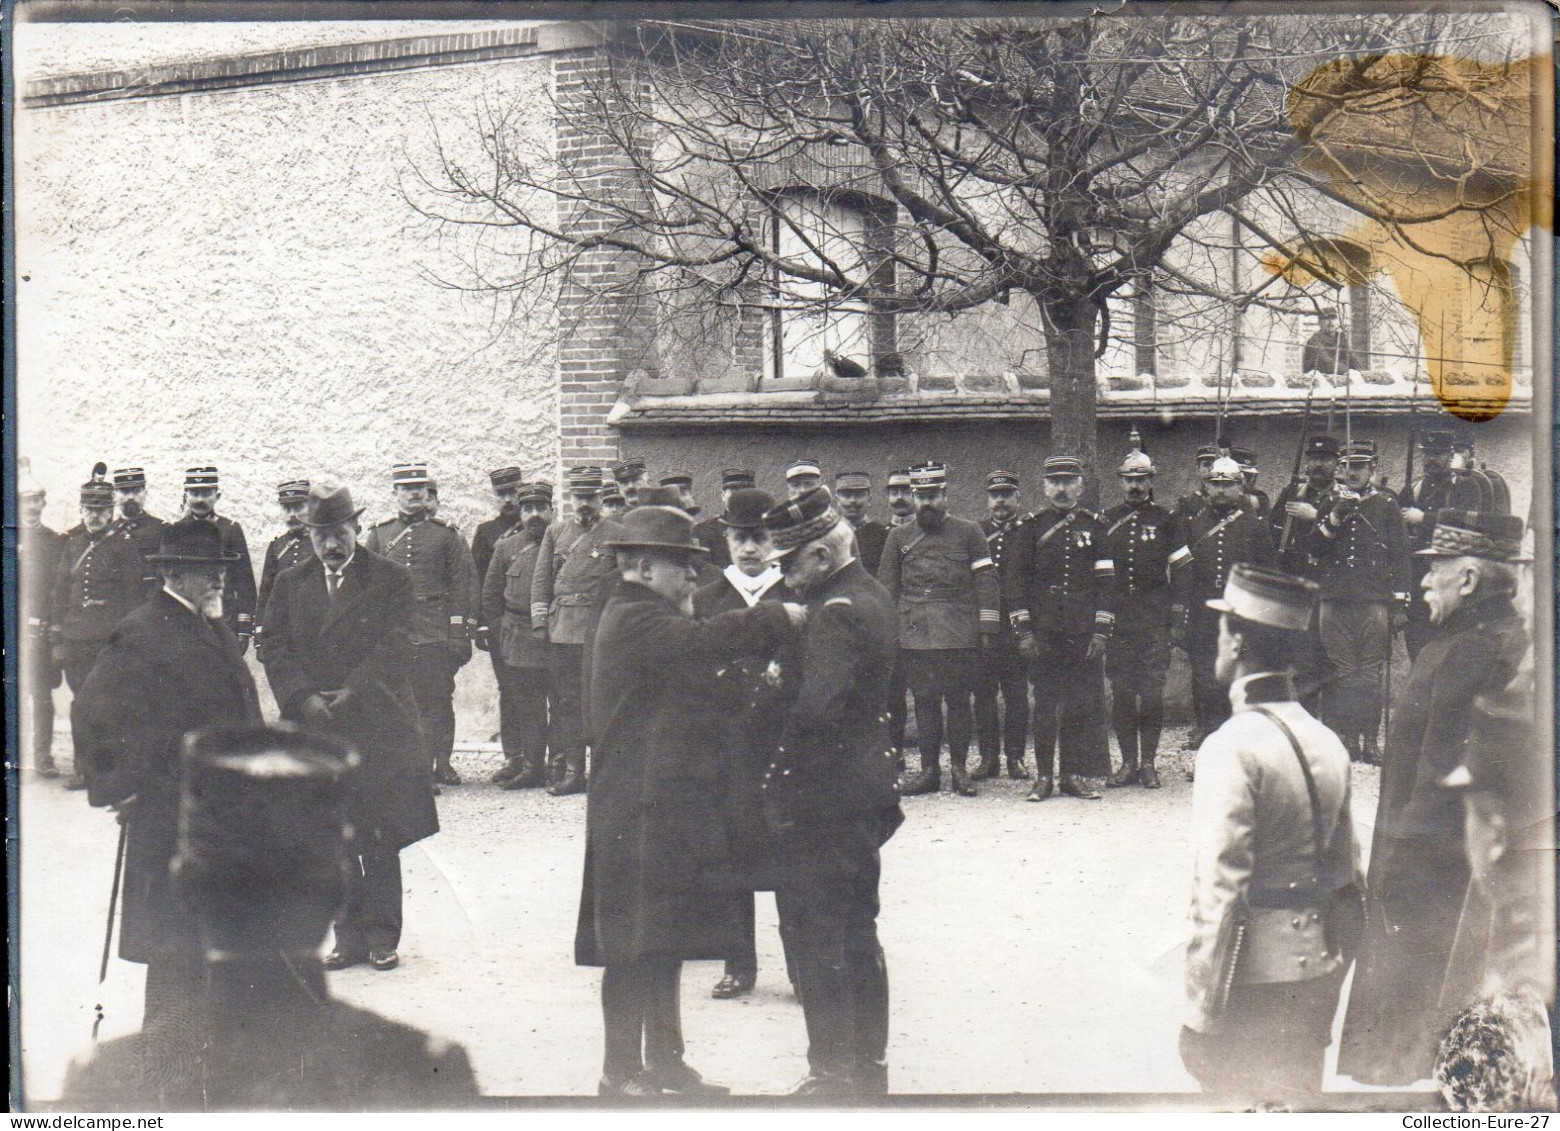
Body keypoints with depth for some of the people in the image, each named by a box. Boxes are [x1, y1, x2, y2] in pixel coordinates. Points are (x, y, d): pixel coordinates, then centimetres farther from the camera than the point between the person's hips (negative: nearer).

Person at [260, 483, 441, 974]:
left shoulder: (392, 579, 3)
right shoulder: (290, 584, 13)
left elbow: (395, 649, -6)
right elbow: (276, 651, 6)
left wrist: (351, 694, -16)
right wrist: (305, 698, -10)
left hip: (376, 727, -3)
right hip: (315, 730, 3)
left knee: (380, 838, 0)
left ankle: (381, 935, 8)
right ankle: (348, 934, 12)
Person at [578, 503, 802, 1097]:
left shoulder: (646, 619, 19)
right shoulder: (634, 620, -16)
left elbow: (694, 664, 15)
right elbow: (702, 641, -31)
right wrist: (787, 615, -28)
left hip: (665, 808, 11)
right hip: (642, 809, -11)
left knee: (664, 942, 15)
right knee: (636, 945, -4)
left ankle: (663, 1062, 23)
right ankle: (622, 1071, 4)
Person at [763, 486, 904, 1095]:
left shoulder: (836, 613, -20)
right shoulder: (871, 595, 11)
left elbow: (815, 709, -28)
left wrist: (778, 787, -19)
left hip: (825, 800, -10)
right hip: (868, 792, 10)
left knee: (818, 939, -2)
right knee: (858, 934, 17)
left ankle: (833, 1073, 3)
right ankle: (870, 1065, 25)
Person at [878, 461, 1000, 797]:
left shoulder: (968, 532, 7)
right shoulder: (898, 537, 13)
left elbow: (986, 581, 4)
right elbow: (886, 587, 14)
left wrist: (987, 628, -2)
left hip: (960, 634, -2)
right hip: (915, 636, 2)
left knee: (959, 700, 1)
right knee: (924, 701, 3)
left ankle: (959, 767, 10)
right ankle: (929, 769, 10)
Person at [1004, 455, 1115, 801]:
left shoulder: (1095, 526, 8)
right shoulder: (1032, 527, 5)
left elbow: (1106, 581, 6)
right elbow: (1016, 579, 3)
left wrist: (1101, 631, -2)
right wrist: (1024, 630, -4)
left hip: (1084, 632, 1)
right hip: (1043, 631, -1)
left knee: (1087, 704, 1)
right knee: (1045, 705, 1)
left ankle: (1078, 776, 9)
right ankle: (1043, 776, 8)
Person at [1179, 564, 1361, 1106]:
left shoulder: (1233, 746, -17)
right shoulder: (1326, 741, 7)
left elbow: (1219, 889, -20)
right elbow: (1346, 873, 14)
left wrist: (1200, 1014, -16)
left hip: (1253, 976, -7)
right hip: (1318, 967, 8)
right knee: (1296, 1103, 17)